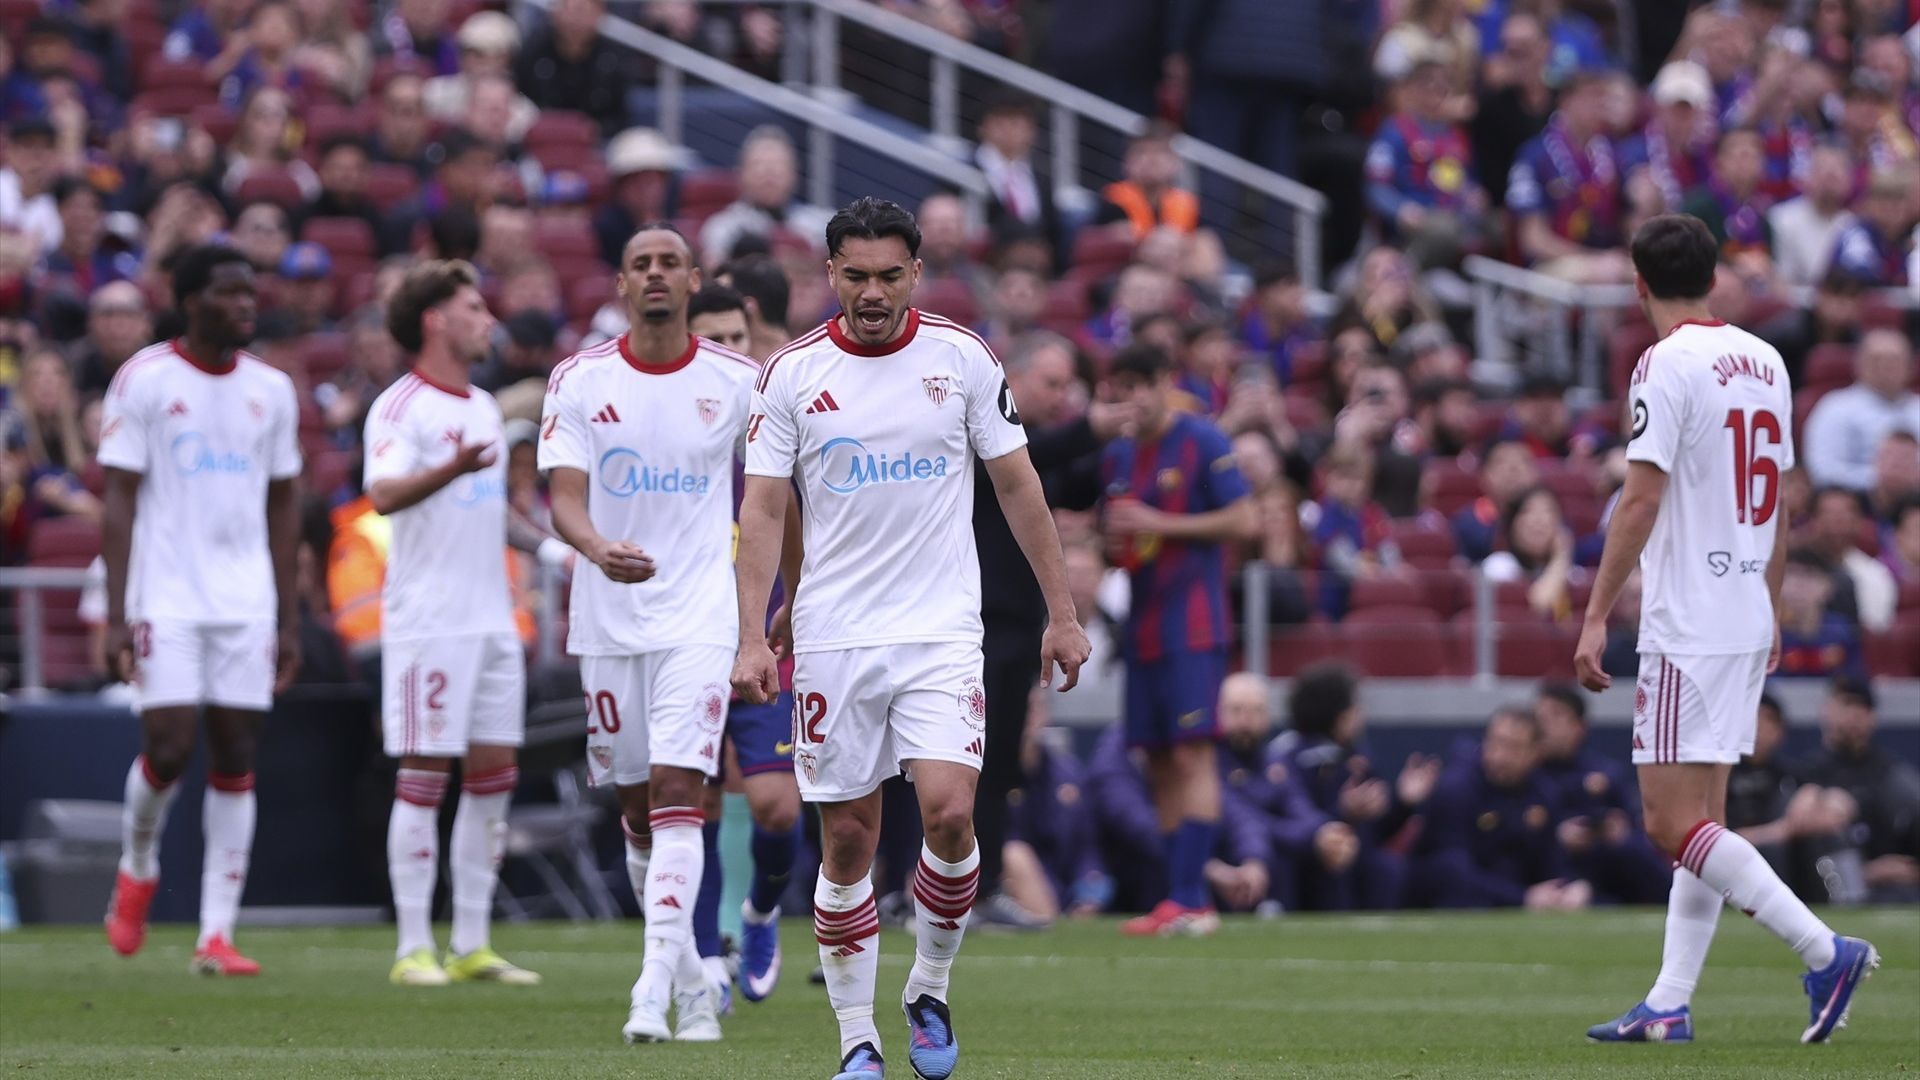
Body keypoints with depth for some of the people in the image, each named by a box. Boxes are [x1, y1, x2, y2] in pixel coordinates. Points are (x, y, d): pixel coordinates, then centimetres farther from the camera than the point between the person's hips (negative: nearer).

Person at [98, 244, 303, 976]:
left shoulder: (271, 390, 10)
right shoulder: (144, 381, -3)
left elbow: (283, 507, 15)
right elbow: (119, 500, -4)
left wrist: (288, 620, 10)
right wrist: (116, 614, -11)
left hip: (246, 602, 4)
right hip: (167, 598, -4)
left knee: (236, 758, -1)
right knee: (168, 748, -11)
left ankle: (217, 934, 1)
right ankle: (138, 867, 20)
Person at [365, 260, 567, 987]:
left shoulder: (484, 408, 17)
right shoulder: (401, 408, -9)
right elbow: (384, 494, -25)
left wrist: (552, 550, 17)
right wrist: (451, 469, -41)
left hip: (492, 619, 8)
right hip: (429, 620, -8)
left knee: (494, 776, 7)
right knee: (424, 776, -6)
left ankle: (471, 946, 12)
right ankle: (413, 948, -2)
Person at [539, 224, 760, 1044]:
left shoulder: (737, 383, 0)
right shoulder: (579, 381, -1)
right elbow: (564, 499, -9)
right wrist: (598, 549, -30)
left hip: (699, 617, -2)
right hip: (608, 621, 2)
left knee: (676, 791, -16)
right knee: (636, 809, 9)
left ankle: (655, 993, -24)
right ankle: (693, 982, 25)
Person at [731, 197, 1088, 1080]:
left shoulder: (962, 358, 2)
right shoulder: (792, 373, 1)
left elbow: (1016, 486, 8)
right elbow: (762, 510, 0)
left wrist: (1061, 614, 5)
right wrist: (751, 636, -9)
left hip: (941, 632, 0)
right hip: (832, 636, 0)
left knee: (948, 813, -17)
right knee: (847, 841, 1)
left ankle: (929, 990, 7)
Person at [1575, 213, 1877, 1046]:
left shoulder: (1667, 366, -12)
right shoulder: (1765, 363, 11)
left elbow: (1641, 500, -17)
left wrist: (1596, 617, -14)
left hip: (1688, 626, -9)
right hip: (1750, 623, 9)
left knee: (1673, 823, -9)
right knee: (1700, 821, 10)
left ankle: (1825, 951, -16)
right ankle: (1669, 1007, 10)